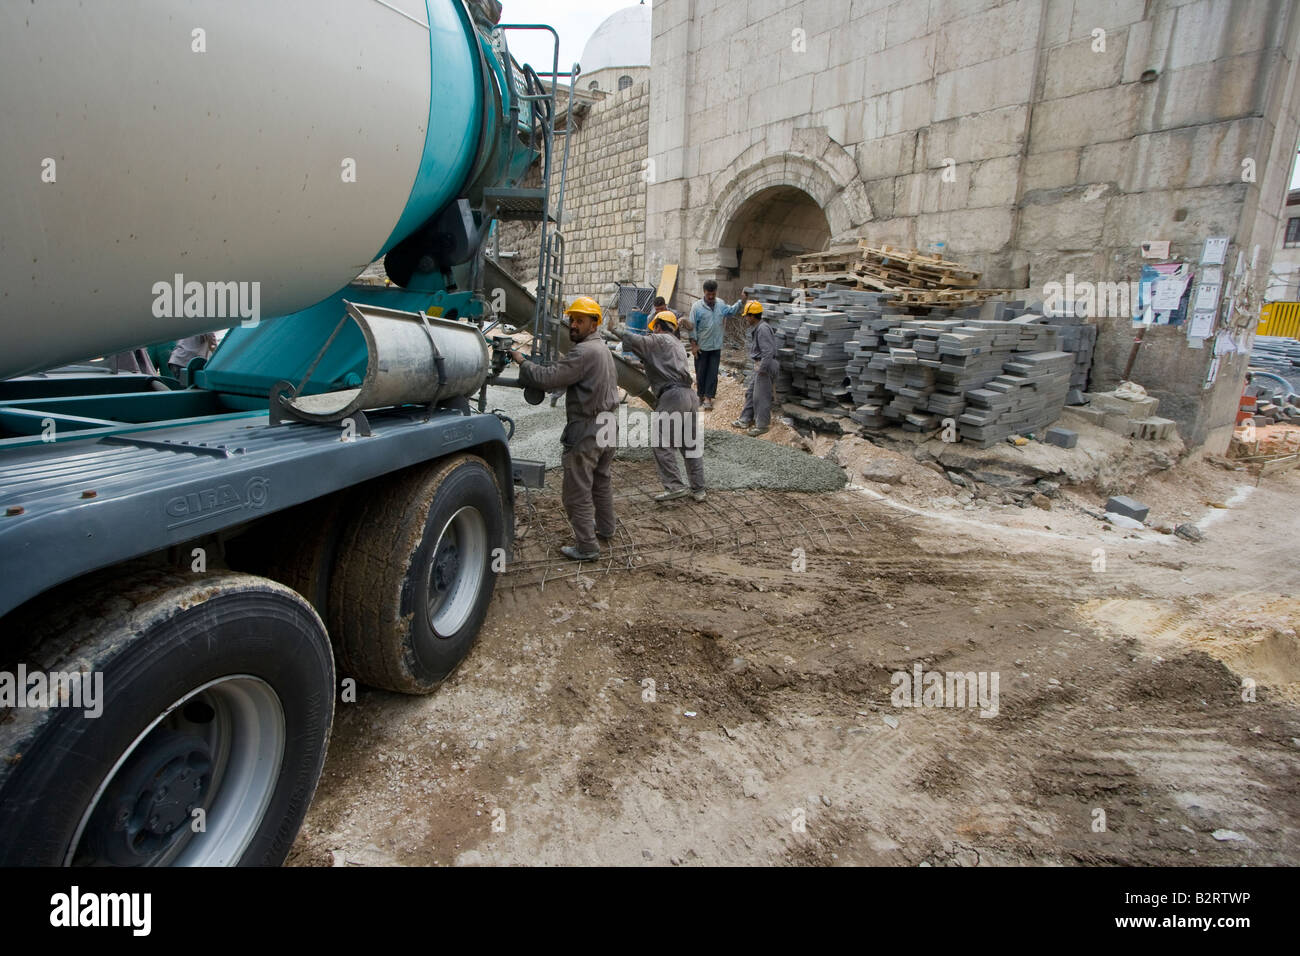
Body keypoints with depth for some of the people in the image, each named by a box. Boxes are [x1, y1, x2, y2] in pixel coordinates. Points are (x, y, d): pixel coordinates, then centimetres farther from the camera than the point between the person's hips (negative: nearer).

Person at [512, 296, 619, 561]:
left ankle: (587, 547, 4)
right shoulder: (603, 348, 14)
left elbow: (547, 378, -24)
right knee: (601, 482, 24)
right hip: (607, 426, 10)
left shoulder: (584, 352, -20)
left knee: (577, 492, -2)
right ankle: (605, 527, 40)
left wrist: (522, 361, -9)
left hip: (586, 430, -10)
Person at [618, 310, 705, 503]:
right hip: (690, 395, 8)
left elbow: (634, 341, -7)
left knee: (663, 444, -3)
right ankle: (698, 489, 17)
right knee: (691, 444, 12)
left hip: (672, 395, -8)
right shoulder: (678, 345, 29)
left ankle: (674, 486, -7)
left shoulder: (659, 340, 4)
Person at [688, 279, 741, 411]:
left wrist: (741, 301, 9)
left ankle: (708, 397, 4)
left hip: (716, 347, 3)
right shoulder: (697, 307, -11)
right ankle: (701, 395, 24)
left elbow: (732, 311, 22)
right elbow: (692, 327, -8)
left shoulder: (721, 305, 2)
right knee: (701, 372, 8)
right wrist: (694, 345, -11)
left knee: (713, 373, 0)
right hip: (701, 347, -3)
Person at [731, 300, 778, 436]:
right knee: (750, 393, 17)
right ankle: (746, 420, 28)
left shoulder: (763, 329, -21)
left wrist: (762, 369, -23)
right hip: (758, 364, 10)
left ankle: (762, 425, 7)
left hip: (765, 365, -10)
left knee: (761, 396, -3)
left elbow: (768, 351, -26)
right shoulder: (755, 328, 10)